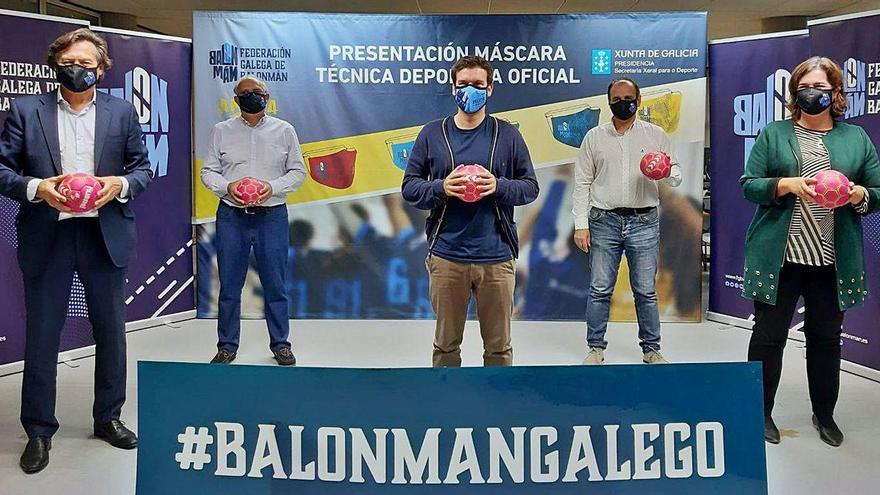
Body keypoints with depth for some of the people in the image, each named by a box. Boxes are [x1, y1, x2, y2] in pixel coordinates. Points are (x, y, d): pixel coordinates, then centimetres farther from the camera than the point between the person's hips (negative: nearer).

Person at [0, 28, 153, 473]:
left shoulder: (121, 112, 5)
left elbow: (143, 168, 7)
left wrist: (120, 184, -12)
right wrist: (36, 188, -17)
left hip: (106, 236, 2)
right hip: (46, 239, -1)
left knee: (111, 332, 12)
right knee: (41, 338, 6)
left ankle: (108, 418, 30)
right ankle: (39, 432, 23)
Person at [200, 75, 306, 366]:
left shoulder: (284, 130, 7)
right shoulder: (221, 131, 9)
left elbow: (298, 172, 7)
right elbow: (207, 172, 9)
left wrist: (273, 186, -11)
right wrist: (227, 186, -12)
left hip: (272, 216, -1)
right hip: (231, 216, 1)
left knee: (275, 285, 4)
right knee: (229, 285, 6)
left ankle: (280, 344, 18)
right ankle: (227, 346, 19)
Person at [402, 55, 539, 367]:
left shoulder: (507, 135, 6)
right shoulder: (432, 134, 6)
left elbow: (530, 186, 7)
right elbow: (409, 186, 7)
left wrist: (498, 186, -13)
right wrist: (440, 188, -13)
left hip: (496, 256, 0)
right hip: (446, 256, 0)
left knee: (499, 346, 11)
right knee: (446, 344, 13)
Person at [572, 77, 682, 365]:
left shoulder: (655, 135, 8)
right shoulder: (594, 137, 7)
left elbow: (676, 179, 10)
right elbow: (582, 183, 5)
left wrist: (667, 171, -14)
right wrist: (581, 224, -2)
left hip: (644, 223, 0)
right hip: (604, 222, 0)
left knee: (646, 290, 5)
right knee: (600, 289, 3)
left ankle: (651, 349, 18)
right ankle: (596, 348, 15)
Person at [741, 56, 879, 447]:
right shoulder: (774, 133, 5)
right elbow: (748, 185, -1)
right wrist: (786, 185, -19)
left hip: (833, 260, 2)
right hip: (778, 256, -2)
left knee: (826, 338, 13)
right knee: (768, 336, 5)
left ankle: (824, 414, 31)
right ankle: (761, 412, 21)